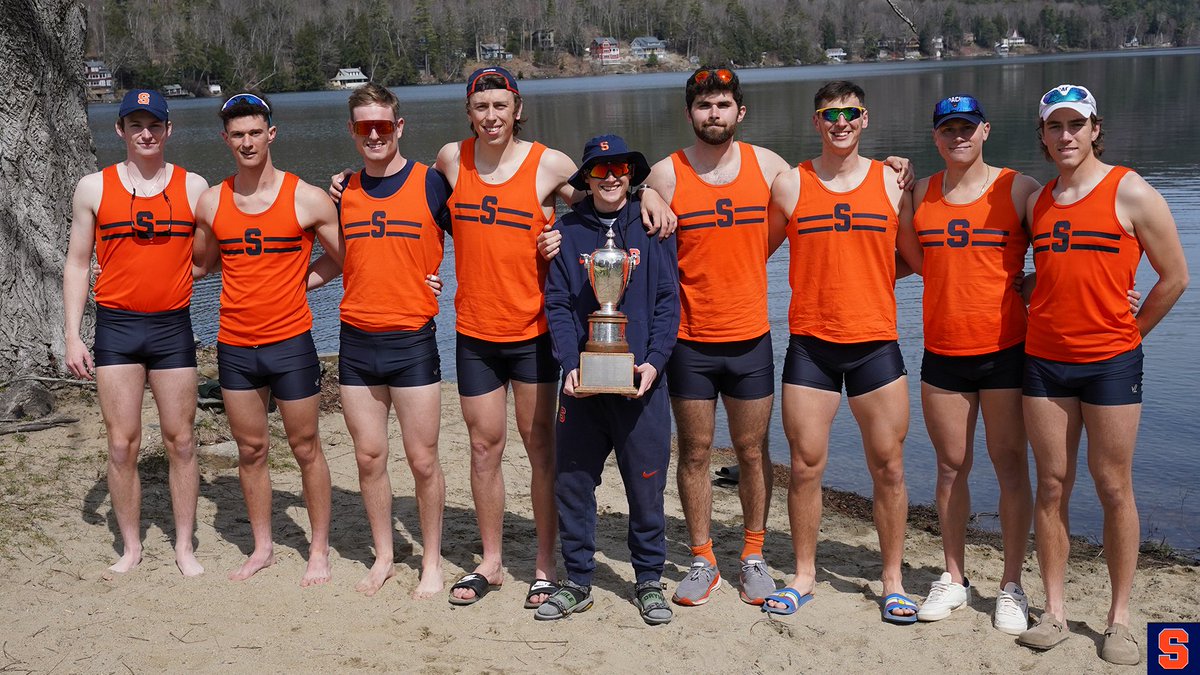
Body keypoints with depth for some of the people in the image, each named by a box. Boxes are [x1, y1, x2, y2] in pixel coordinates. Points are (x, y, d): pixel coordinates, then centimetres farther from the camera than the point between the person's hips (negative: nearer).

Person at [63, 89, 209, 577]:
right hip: (116, 327, 0)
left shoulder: (194, 187, 5)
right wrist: (72, 336, 0)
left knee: (180, 441, 5)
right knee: (122, 444, 2)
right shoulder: (93, 188, 4)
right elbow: (77, 264, 6)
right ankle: (130, 546, 17)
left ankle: (184, 545, 16)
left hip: (173, 326, 0)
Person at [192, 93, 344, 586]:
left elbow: (344, 260, 3)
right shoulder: (211, 203, 3)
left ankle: (319, 551, 19)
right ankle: (262, 547, 28)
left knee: (305, 448, 6)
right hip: (234, 346, 3)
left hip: (290, 343, -3)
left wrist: (296, 281, 1)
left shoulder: (307, 199, -7)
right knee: (251, 449, 13)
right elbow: (203, 263, 20)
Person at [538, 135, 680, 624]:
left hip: (640, 380, -1)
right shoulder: (567, 231, 7)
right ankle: (577, 582, 19)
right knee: (571, 481, 5)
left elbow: (668, 301, 1)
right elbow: (557, 304, 3)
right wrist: (569, 364, -9)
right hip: (582, 380, 1)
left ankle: (649, 581, 19)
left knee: (646, 483, 4)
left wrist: (653, 362, -10)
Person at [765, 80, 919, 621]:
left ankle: (893, 581, 19)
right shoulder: (790, 185, 3)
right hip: (809, 345, 0)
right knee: (805, 465, 4)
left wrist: (868, 279, 0)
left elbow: (915, 256, 13)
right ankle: (804, 576, 21)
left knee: (888, 467, 4)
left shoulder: (891, 181, 5)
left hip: (876, 343, 1)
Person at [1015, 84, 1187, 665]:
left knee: (1113, 486, 2)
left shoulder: (1130, 192, -5)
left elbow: (1174, 278, -2)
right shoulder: (1036, 201, 9)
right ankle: (1054, 612, 15)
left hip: (1110, 361, -4)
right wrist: (1045, 319, 7)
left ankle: (1119, 619, 12)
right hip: (1044, 360, 4)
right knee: (1052, 485, 6)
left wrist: (1126, 333, 2)